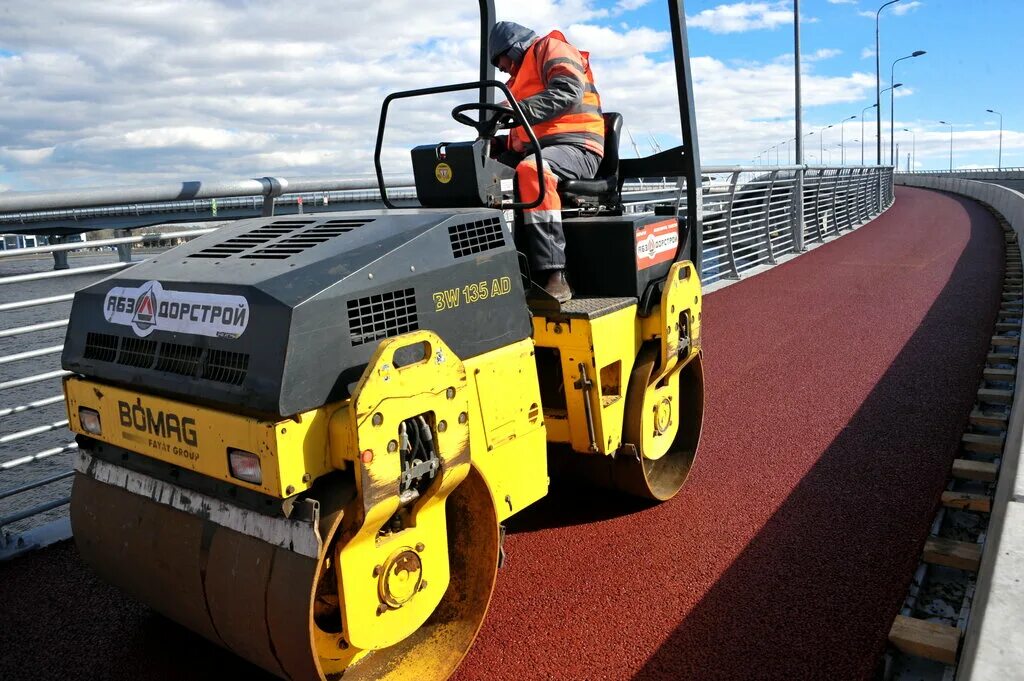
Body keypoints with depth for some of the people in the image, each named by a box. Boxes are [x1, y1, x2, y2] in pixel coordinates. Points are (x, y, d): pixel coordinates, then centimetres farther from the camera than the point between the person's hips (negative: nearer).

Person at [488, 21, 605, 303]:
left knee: (531, 170, -39)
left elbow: (569, 91, -15)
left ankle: (554, 276, -45)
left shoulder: (551, 48, 7)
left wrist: (519, 110, -23)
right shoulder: (523, 74, 34)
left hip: (574, 146, -9)